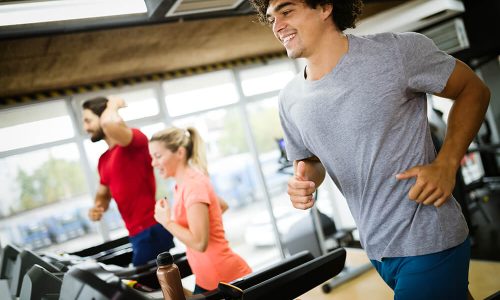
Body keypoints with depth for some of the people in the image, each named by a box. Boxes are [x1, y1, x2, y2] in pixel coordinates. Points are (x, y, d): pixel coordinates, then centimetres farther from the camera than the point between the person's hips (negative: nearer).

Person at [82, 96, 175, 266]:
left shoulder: (134, 139, -11)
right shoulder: (103, 161, 15)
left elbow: (109, 123, -33)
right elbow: (103, 194, 27)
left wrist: (113, 104, -11)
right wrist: (97, 208, 3)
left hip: (152, 230, -9)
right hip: (137, 234, 9)